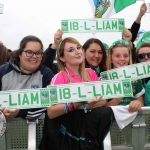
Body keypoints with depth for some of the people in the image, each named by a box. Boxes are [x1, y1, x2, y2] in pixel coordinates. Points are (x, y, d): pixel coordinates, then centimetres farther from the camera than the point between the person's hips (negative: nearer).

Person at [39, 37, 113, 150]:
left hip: (88, 120, 4)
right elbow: (51, 112, -18)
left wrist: (82, 105, -18)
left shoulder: (91, 73, 7)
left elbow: (103, 100, -1)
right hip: (67, 124, -4)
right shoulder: (59, 77, -8)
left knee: (106, 112, -24)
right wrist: (76, 104, -30)